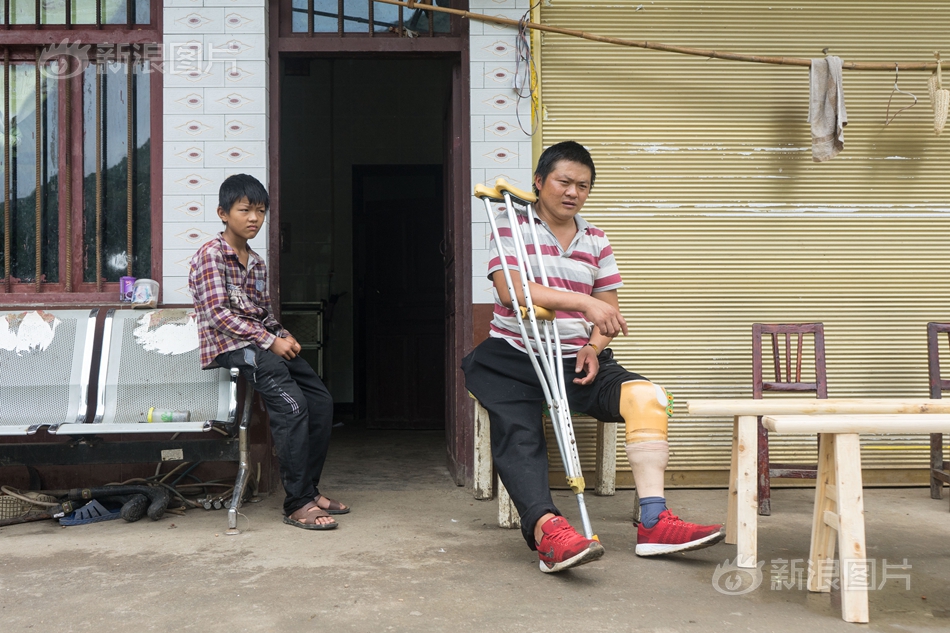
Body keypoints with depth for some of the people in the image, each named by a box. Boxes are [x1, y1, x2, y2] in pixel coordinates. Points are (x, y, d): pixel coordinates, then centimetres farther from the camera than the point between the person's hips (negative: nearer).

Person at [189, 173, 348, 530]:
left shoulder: (256, 262, 19)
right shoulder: (211, 255, -6)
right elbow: (218, 313, -16)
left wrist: (284, 336, -2)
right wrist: (270, 341, -18)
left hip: (262, 344, 8)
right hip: (228, 346, -8)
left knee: (320, 401, -2)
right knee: (292, 404, -26)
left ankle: (308, 488, 9)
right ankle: (297, 504, -21)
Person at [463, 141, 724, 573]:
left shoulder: (595, 241, 17)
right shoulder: (511, 226, 3)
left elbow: (608, 310, 16)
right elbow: (510, 290, -14)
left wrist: (594, 346, -8)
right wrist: (582, 302, -23)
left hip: (576, 360, 3)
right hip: (515, 358, -3)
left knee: (645, 395, -22)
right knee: (517, 431, -31)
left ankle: (654, 522, -27)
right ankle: (546, 529, -49)